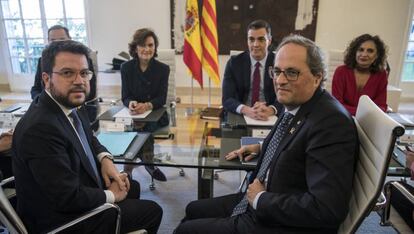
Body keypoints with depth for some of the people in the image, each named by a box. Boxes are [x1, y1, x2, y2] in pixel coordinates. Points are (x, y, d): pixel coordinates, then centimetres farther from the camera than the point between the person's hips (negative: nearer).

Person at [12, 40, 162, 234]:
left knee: (132, 187, 26)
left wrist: (105, 159, -5)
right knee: (152, 211, 2)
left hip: (77, 189, 8)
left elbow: (88, 138, 14)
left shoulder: (71, 104, -6)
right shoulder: (40, 128, -32)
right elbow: (69, 199, -30)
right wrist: (111, 195, -13)